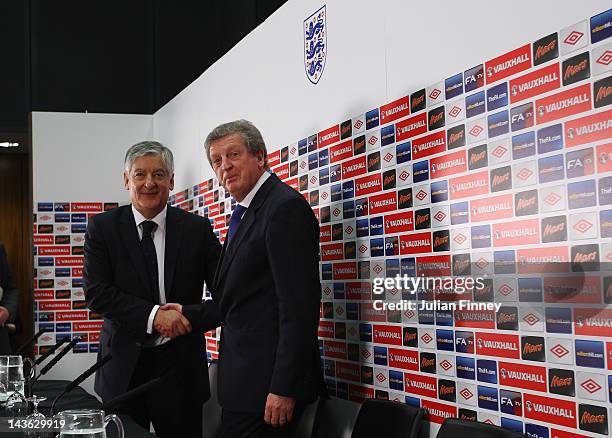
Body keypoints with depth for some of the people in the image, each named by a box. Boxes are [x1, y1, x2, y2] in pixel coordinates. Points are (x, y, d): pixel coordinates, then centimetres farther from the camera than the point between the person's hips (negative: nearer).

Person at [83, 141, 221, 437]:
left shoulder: (197, 229, -1)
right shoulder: (102, 228, 0)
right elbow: (96, 293, -9)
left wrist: (189, 317, -19)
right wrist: (153, 315, -20)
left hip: (180, 366, 0)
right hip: (123, 368, 0)